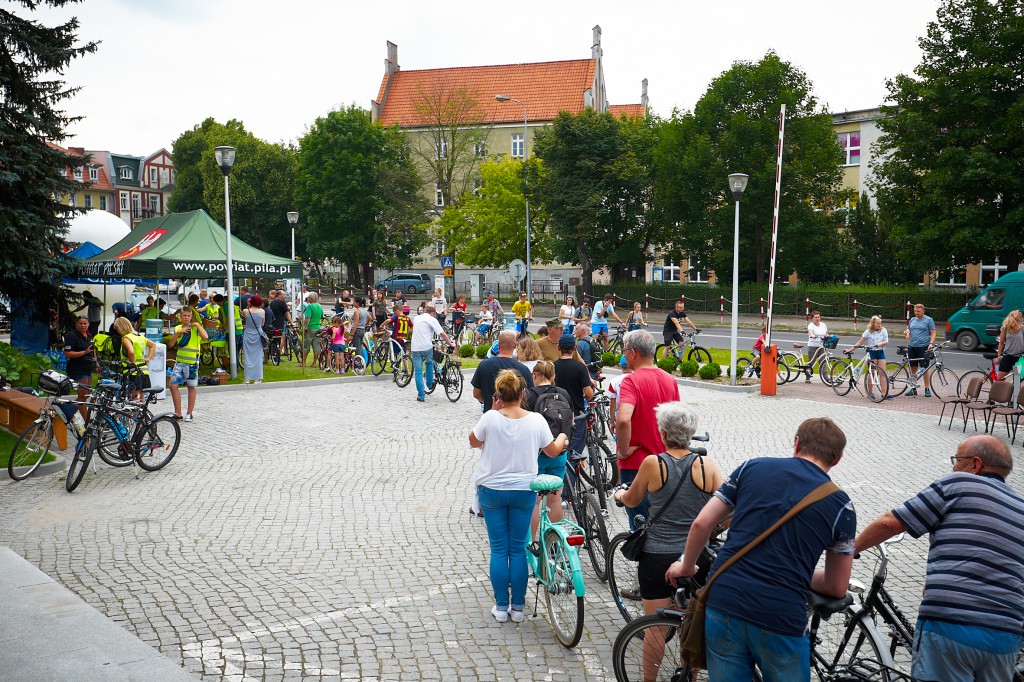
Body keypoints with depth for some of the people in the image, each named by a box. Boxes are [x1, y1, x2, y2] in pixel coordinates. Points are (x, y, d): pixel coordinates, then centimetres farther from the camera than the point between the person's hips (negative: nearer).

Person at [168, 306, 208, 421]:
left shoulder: (195, 328, -4)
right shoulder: (178, 328, 11)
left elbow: (205, 336, -24)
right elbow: (171, 344, 3)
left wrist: (198, 325, -16)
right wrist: (178, 332, -9)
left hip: (192, 363, -5)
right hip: (179, 361, 5)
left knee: (191, 387, 5)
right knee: (173, 386, -1)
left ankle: (189, 413, 14)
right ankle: (178, 414, 6)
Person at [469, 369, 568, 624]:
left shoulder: (490, 418, -14)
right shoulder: (536, 420, -10)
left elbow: (473, 442, 5)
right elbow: (553, 451, 4)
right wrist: (562, 438, 26)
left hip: (492, 490, -1)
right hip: (524, 491, 1)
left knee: (498, 550, 9)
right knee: (518, 549, 12)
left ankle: (501, 607, 15)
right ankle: (518, 607, 17)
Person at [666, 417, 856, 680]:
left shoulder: (752, 467, 4)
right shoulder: (841, 506, 1)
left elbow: (702, 523, 4)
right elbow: (837, 587, 7)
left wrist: (686, 566, 21)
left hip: (723, 606, 2)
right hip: (781, 620, -1)